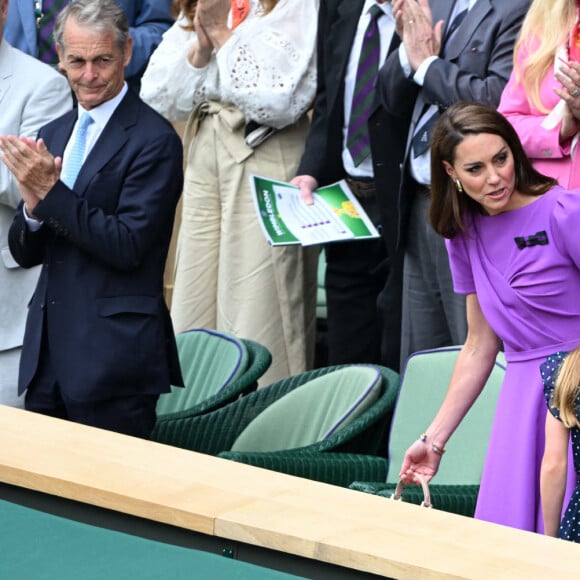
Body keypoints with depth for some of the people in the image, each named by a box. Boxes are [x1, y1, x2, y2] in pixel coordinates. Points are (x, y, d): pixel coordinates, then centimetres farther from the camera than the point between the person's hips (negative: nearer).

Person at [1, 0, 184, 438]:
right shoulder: (53, 135, 14)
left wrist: (50, 192, -20)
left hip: (115, 354, -7)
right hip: (48, 352, 7)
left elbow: (128, 246, -17)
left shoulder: (154, 140, -10)